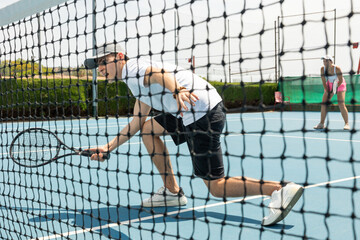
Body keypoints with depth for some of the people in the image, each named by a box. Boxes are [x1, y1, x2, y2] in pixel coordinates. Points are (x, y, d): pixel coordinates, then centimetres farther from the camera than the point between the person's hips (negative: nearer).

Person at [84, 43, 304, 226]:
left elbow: (158, 73, -25)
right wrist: (108, 147, 31)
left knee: (216, 187, -6)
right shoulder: (135, 78, 28)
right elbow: (137, 123, 30)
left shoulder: (131, 66, -2)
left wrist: (177, 90, -45)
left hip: (202, 114, -10)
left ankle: (281, 190, -11)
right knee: (148, 129, 22)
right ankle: (172, 192, 22)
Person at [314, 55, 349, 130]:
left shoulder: (337, 68, -27)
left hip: (339, 85, -4)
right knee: (324, 104, -3)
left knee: (341, 104, -17)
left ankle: (346, 124, -11)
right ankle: (322, 124, 6)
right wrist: (327, 92, -17)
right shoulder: (322, 69, -15)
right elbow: (324, 82, -10)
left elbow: (341, 80, -21)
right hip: (329, 85, 5)